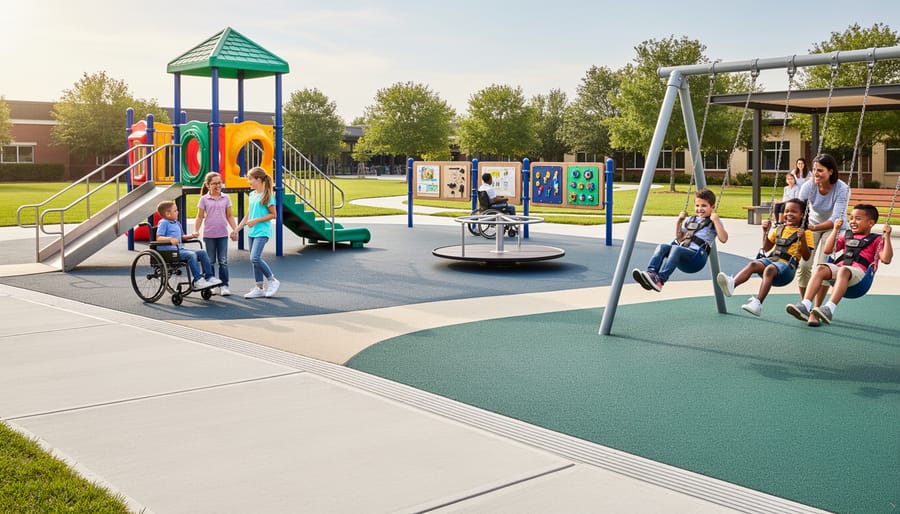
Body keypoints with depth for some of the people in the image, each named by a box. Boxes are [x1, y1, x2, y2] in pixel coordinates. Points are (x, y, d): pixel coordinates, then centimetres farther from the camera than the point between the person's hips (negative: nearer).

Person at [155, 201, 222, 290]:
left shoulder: (177, 223, 22)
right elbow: (158, 238, -16)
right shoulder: (163, 223, -5)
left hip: (180, 249, 9)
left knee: (202, 252, -1)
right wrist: (170, 239, -32)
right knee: (191, 255, -30)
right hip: (169, 252, -9)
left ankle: (209, 276, -2)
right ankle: (197, 280, -30)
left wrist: (191, 236, 13)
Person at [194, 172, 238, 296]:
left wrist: (235, 229, -1)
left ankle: (224, 285, 4)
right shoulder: (204, 199, 0)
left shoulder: (226, 198, 5)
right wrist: (196, 230, -11)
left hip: (222, 234, 1)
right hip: (209, 235, -1)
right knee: (210, 261, 7)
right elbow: (200, 217, 1)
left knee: (223, 261, 0)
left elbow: (229, 216, 8)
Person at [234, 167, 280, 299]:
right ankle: (259, 288, 15)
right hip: (252, 232, 8)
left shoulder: (267, 195, -9)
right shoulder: (252, 195, 13)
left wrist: (256, 220, -15)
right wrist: (237, 230, 16)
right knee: (255, 260, 8)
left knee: (255, 258, -18)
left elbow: (273, 215, -11)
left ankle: (273, 280, -2)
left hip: (262, 232, -8)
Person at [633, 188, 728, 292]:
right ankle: (651, 273, -41)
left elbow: (723, 239, -6)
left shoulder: (714, 222, 9)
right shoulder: (690, 220, 25)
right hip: (682, 250, 6)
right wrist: (679, 221, 19)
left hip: (698, 255, -6)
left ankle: (660, 279, -51)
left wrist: (716, 221, -11)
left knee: (676, 249, -35)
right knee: (662, 247, -21)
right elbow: (679, 238, 31)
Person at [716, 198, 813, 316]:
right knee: (753, 264, -27)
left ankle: (757, 303, -50)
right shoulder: (779, 229, 25)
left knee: (769, 269, -37)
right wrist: (766, 232, 16)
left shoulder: (805, 233, 10)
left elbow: (806, 257, 2)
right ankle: (732, 284, -52)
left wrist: (802, 239, -12)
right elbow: (766, 248, 28)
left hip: (787, 264, -5)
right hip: (771, 259, 5)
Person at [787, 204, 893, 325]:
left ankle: (830, 308, -55)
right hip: (838, 266, 5)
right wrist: (836, 229, 28)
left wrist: (887, 237, -4)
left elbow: (886, 259, 1)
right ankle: (805, 306, -43)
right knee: (821, 268, -28)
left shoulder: (876, 240, 16)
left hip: (858, 271, -5)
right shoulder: (847, 236, 31)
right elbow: (828, 250, 30)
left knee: (843, 270, -39)